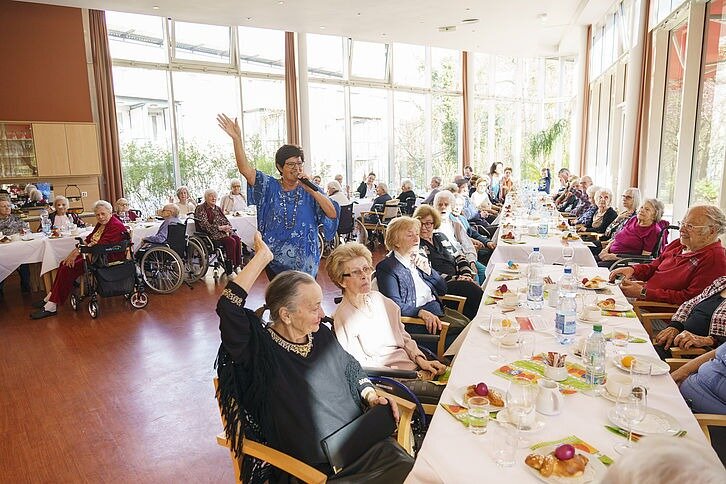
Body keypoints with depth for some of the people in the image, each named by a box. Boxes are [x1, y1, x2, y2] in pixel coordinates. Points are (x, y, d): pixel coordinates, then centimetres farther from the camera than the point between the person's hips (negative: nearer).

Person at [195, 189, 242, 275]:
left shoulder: (217, 208, 21)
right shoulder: (200, 208, -2)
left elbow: (226, 221, 16)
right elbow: (204, 225, -13)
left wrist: (227, 228, -8)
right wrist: (219, 228, -19)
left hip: (223, 232, 7)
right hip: (211, 234, -7)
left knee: (237, 239, -22)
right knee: (231, 241, -29)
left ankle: (237, 265, -22)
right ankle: (229, 269, -25)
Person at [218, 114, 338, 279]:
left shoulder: (311, 190, -2)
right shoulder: (270, 187, 0)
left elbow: (333, 214, -13)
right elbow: (245, 169, -11)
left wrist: (311, 190, -21)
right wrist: (237, 138, -22)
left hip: (304, 261, -1)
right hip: (275, 261, 1)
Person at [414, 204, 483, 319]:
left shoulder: (441, 237, 20)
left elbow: (459, 257, 22)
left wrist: (466, 275, 3)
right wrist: (455, 279, -15)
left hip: (458, 279, 7)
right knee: (472, 289, -29)